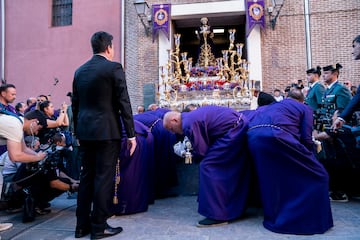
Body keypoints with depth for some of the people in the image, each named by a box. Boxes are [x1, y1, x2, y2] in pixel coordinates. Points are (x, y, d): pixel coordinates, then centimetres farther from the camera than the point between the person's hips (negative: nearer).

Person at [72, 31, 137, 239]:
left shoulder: (80, 71, 12)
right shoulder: (114, 68, -6)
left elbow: (75, 104, 14)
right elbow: (124, 103, -11)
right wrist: (131, 134, -8)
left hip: (85, 131, 7)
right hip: (107, 131, -6)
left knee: (86, 177, 13)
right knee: (104, 177, 1)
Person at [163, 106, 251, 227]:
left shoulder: (188, 123, -15)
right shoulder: (192, 116, 15)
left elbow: (201, 151, -11)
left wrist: (190, 152, 8)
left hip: (233, 130, -11)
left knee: (208, 166, -9)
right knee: (233, 169, 20)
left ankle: (217, 215, -5)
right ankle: (236, 207, 35)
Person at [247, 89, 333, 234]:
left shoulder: (271, 106, 39)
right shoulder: (305, 108, 24)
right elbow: (306, 139, 11)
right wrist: (309, 156, 32)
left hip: (252, 136, 7)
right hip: (275, 136, -6)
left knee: (270, 178, 25)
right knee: (317, 175, 10)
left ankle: (273, 217, 34)